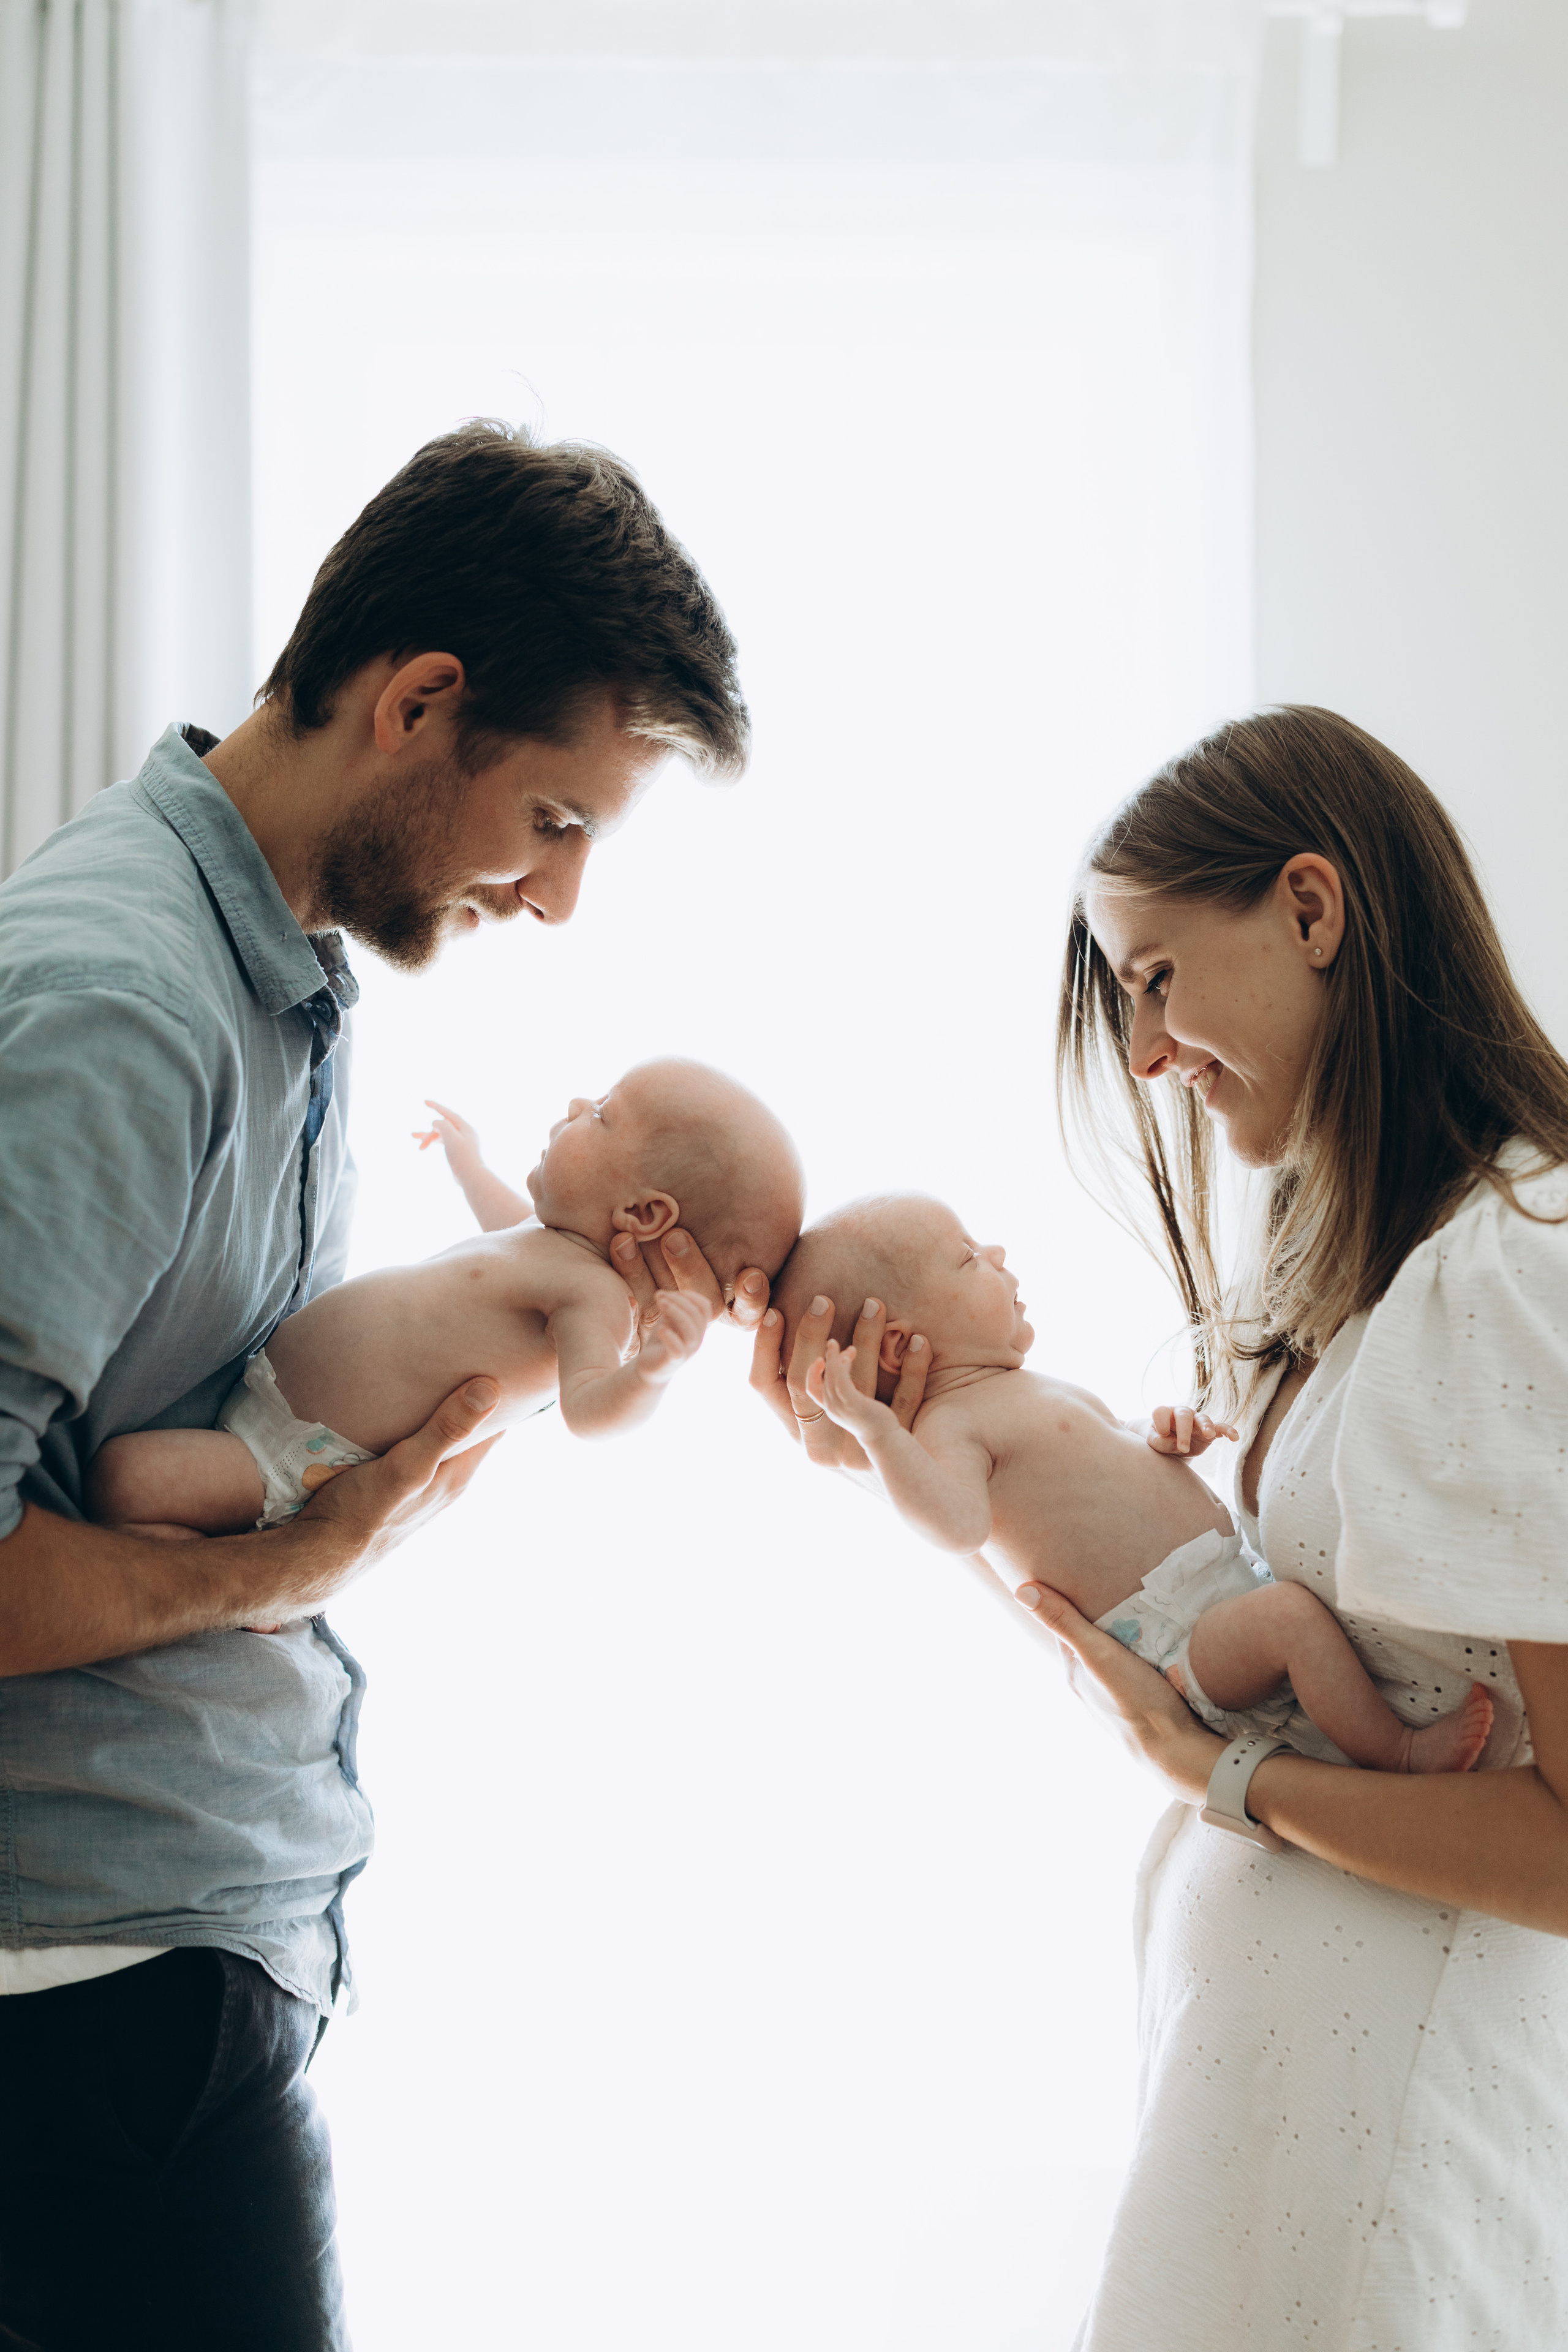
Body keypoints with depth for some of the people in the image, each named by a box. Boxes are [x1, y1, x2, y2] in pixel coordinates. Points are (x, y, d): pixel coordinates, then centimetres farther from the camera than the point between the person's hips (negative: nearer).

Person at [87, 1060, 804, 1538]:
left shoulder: (595, 1296, -24)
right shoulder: (555, 1244, 7)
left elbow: (586, 1406, -40)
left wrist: (649, 1372, -60)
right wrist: (467, 1160, 48)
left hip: (301, 1461, -11)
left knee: (121, 1477, -26)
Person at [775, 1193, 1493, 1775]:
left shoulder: (1038, 1391, 18)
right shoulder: (950, 1425, -15)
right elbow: (958, 1525, -33)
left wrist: (1163, 1433, 10)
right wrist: (880, 1435, -44)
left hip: (1229, 1588, 11)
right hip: (1169, 1639, -11)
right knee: (1293, 1614, -29)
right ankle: (1397, 1756, -16)